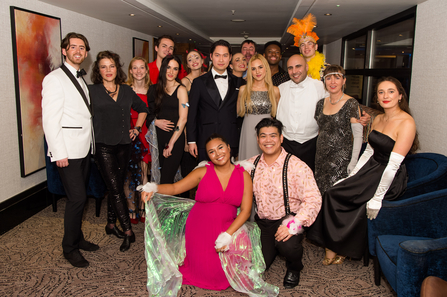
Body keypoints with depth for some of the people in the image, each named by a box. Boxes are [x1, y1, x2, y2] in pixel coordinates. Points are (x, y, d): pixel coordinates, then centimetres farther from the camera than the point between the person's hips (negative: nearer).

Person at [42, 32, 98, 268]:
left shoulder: (81, 80, 18)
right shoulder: (55, 79, -8)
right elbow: (50, 119, -14)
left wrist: (90, 143, 12)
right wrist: (59, 153, -18)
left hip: (84, 149, 8)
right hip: (67, 151, -8)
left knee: (80, 196, 14)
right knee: (77, 197, -7)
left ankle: (77, 238, 28)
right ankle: (69, 248, 9)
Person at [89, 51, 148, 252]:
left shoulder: (126, 91, 10)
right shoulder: (91, 91, -2)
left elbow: (142, 108, 23)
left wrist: (137, 128, 14)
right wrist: (91, 135, -9)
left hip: (123, 145, 4)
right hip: (104, 146, -4)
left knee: (117, 187, 11)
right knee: (115, 188, -6)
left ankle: (111, 224, 27)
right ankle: (128, 231, 0)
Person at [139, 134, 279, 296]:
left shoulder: (244, 176, 0)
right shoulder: (202, 172, 0)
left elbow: (245, 210, -5)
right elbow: (174, 188, -3)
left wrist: (228, 234, -18)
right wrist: (153, 187, -24)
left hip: (228, 227, 1)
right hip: (199, 228, -1)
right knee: (207, 273, -7)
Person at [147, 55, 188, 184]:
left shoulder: (181, 89, -3)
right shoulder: (156, 88, 11)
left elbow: (183, 119, -9)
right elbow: (151, 112, 16)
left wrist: (171, 143, -11)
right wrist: (156, 121, -7)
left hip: (175, 137, -4)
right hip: (159, 136, 4)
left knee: (166, 179, -8)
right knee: (161, 174, 8)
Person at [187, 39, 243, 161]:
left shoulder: (237, 82, 10)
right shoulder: (199, 82, 4)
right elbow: (192, 113, 2)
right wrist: (191, 141, -2)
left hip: (231, 142, 2)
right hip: (206, 141, -1)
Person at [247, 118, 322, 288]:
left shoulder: (297, 167, -15)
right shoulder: (251, 164, 1)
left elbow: (313, 200, -19)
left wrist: (293, 225, -30)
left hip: (288, 219, -4)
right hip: (261, 222, 4)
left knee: (287, 244, -34)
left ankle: (294, 269, 3)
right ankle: (272, 247, 30)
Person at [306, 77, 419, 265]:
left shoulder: (406, 123, -17)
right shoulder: (378, 119, 8)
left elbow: (393, 164, -21)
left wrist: (377, 198, -22)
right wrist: (351, 177, 3)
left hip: (390, 180, -7)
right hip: (370, 169, 7)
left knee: (336, 196, -19)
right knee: (331, 194, -14)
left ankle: (338, 248, 3)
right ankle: (332, 247, -2)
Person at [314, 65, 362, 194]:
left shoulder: (351, 104, -8)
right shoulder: (321, 103, 8)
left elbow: (358, 135, -10)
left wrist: (353, 162, -14)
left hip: (341, 159, -5)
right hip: (321, 158, 5)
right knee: (321, 193, 8)